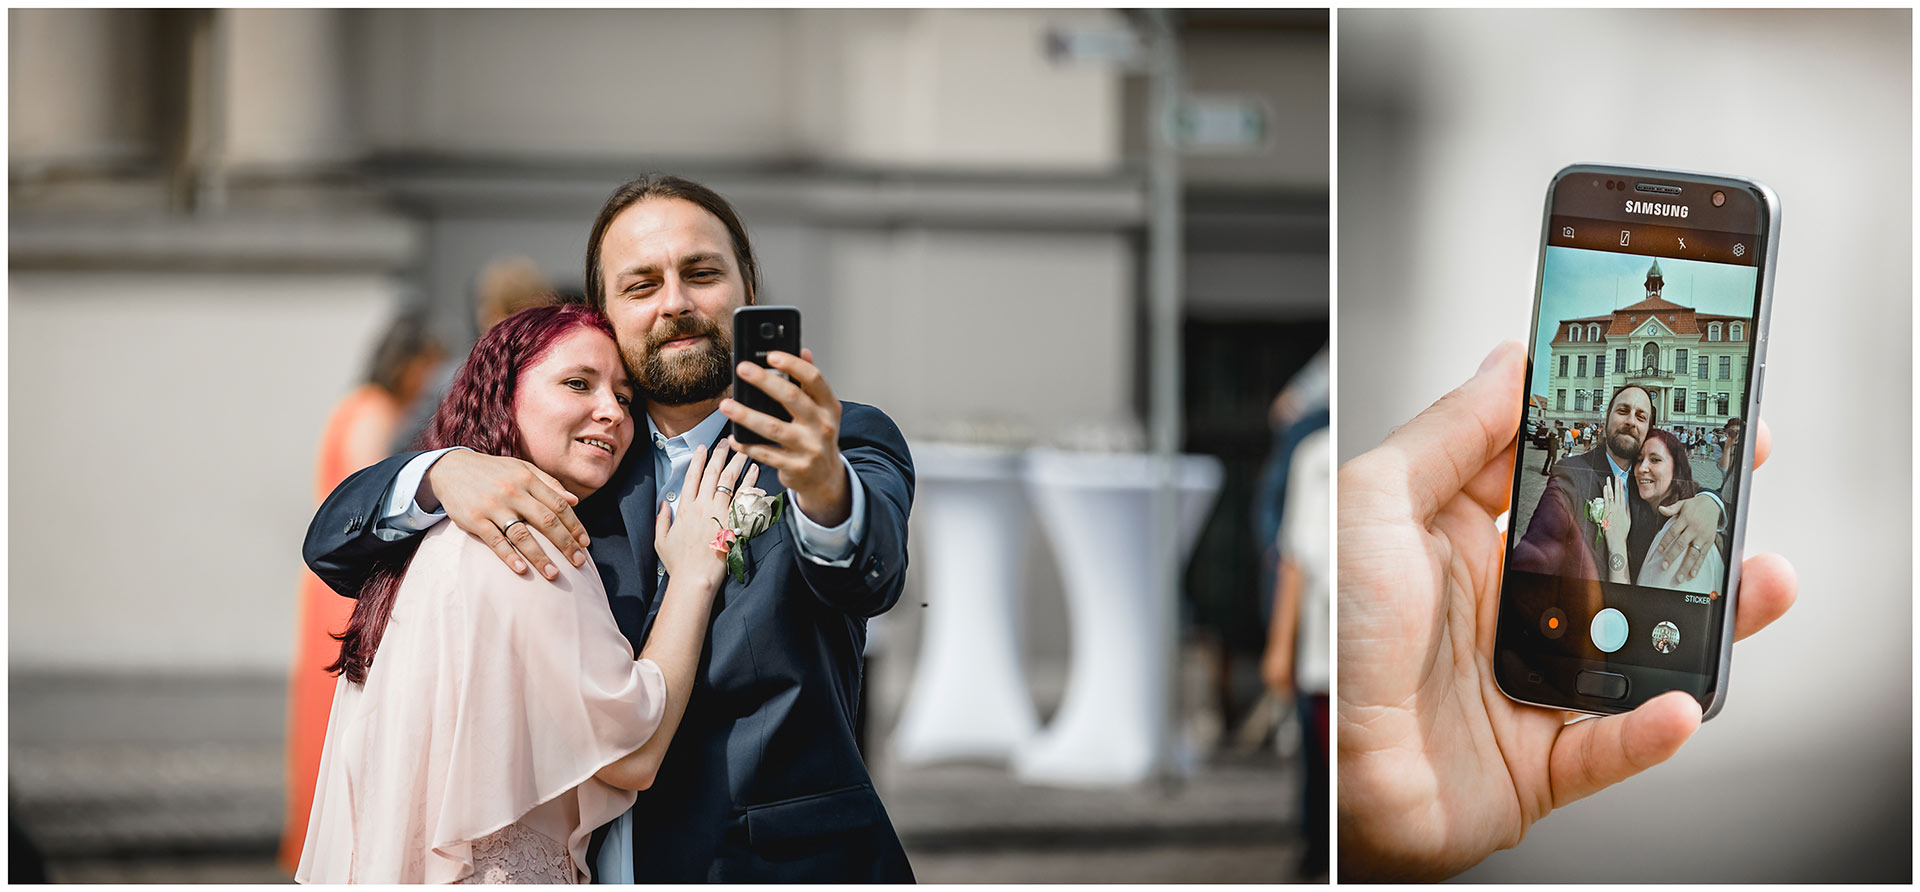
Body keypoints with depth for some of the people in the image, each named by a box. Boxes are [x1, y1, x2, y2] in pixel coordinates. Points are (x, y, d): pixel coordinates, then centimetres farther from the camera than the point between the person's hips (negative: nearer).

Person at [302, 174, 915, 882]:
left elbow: (871, 576, -19)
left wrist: (825, 486, -41)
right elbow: (334, 547, 7)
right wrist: (445, 473, -13)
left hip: (786, 866, -2)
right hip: (589, 869, 2)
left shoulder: (848, 444, 2)